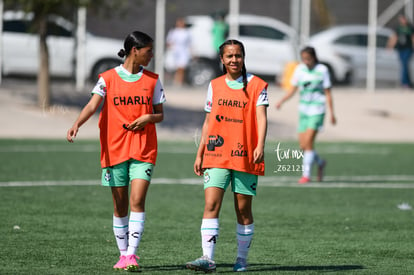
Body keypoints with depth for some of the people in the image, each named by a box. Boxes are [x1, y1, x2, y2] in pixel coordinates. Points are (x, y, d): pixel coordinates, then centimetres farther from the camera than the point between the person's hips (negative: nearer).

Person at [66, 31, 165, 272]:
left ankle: (132, 255, -16)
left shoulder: (152, 80, 7)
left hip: (143, 150, 0)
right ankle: (123, 254, 18)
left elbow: (160, 115, 13)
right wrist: (77, 125, -32)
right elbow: (93, 105, -13)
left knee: (137, 201, -14)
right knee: (120, 205, 5)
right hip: (115, 150, 0)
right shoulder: (108, 78, 0)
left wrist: (148, 117, -10)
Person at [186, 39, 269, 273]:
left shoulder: (257, 85, 0)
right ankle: (208, 258, -16)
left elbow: (261, 116, -11)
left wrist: (260, 145, -26)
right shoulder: (215, 85, 11)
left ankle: (242, 259, 17)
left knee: (243, 209, 4)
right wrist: (200, 154, 14)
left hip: (245, 156, -2)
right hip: (217, 156, 2)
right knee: (211, 205, -11)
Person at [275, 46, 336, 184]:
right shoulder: (300, 69, 4)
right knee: (303, 145, 3)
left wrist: (332, 113, -5)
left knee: (308, 141, -18)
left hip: (317, 111, -5)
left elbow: (328, 93, -3)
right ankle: (320, 163, 30)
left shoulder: (322, 70, -7)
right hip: (304, 110, 5)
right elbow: (293, 89, 9)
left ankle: (306, 175, -12)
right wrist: (281, 101, -8)